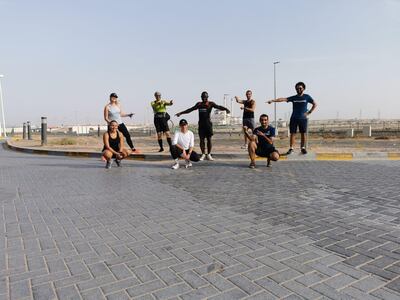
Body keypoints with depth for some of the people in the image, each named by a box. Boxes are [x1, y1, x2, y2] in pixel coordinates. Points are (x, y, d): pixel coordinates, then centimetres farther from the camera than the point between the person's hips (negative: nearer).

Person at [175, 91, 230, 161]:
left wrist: (225, 109, -31)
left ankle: (208, 155, 7)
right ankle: (203, 154, 10)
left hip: (208, 123, -3)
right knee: (202, 139, 2)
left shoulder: (211, 104, 2)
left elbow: (218, 107, -12)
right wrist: (181, 113, 23)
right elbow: (191, 109, 21)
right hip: (201, 124, 3)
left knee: (209, 139, -1)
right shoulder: (199, 104, 13)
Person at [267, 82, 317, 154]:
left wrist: (309, 112, -2)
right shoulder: (293, 97, 3)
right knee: (292, 133, 1)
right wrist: (273, 100, -21)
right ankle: (291, 148, 5)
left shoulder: (307, 97, 2)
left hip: (303, 118, -1)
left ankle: (303, 148, 14)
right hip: (294, 118, 1)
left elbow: (315, 104, 8)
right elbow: (283, 99, -8)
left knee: (303, 133, 3)